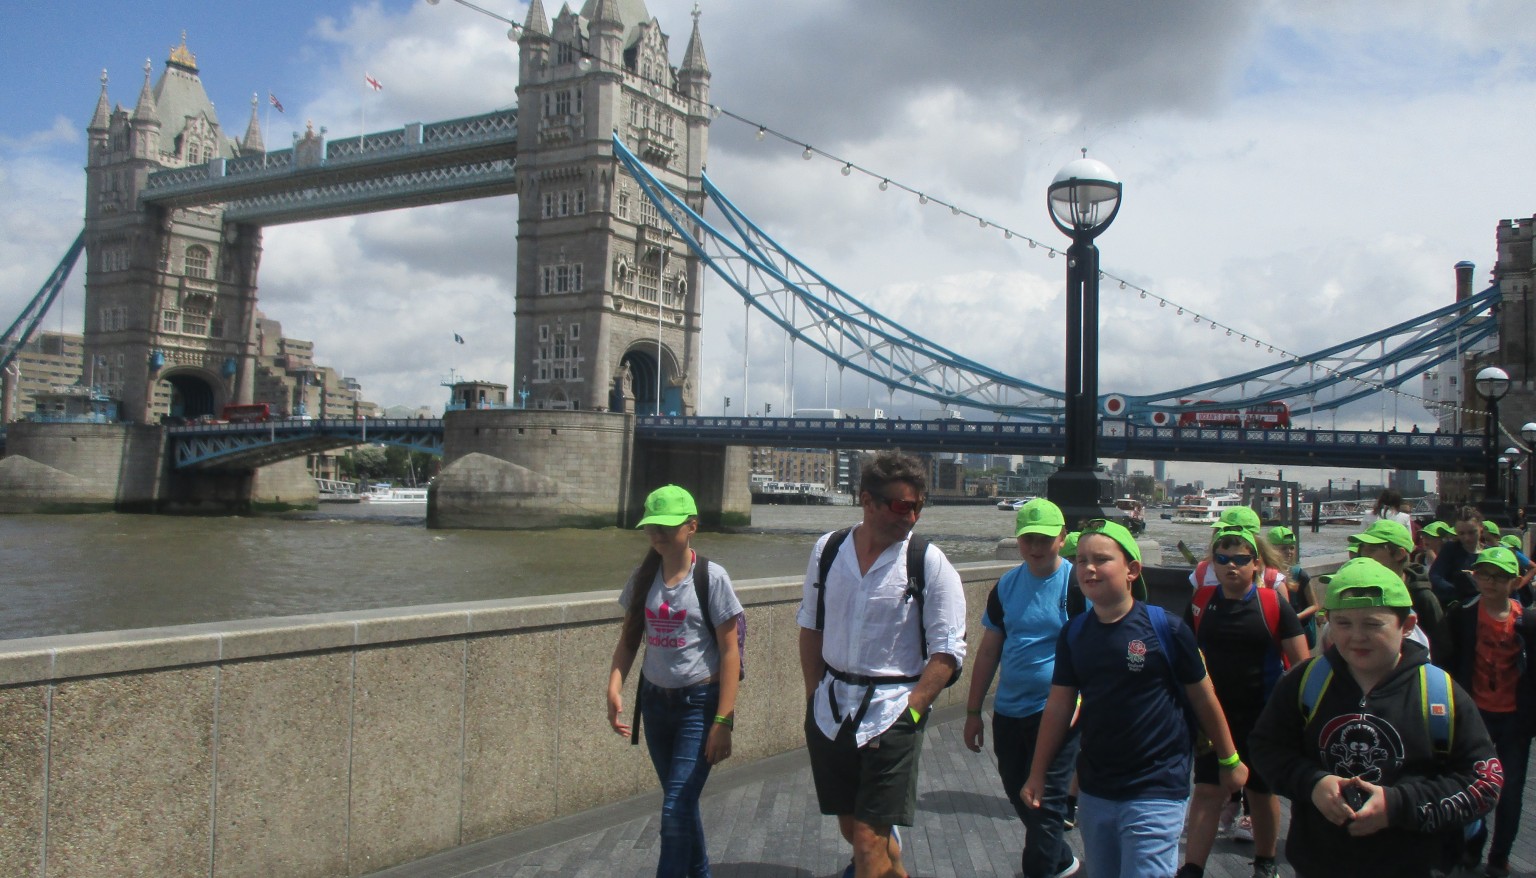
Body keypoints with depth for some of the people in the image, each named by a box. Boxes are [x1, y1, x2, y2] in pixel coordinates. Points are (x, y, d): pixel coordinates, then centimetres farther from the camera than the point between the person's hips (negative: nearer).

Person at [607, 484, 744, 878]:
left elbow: (729, 651, -11)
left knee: (676, 808, -9)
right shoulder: (644, 577, 2)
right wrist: (614, 687, -10)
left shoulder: (711, 577, -12)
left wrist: (723, 721, -15)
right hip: (655, 699, 5)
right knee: (681, 802, 18)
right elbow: (629, 638, 8)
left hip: (699, 702, -5)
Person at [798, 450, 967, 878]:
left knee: (868, 840, -7)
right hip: (830, 711, 5)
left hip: (892, 714, -4)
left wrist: (910, 710, -14)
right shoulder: (828, 550, 1)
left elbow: (947, 651, -9)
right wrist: (814, 695, 9)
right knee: (852, 826, 18)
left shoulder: (930, 563, -10)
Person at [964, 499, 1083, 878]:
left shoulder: (1076, 583, -10)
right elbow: (989, 650, 9)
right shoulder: (1007, 585, 4)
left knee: (1044, 804, -1)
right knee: (1019, 797, 17)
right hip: (1008, 712, 6)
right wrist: (973, 711, 9)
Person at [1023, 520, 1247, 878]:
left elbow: (1203, 699, -1)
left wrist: (1229, 760, 8)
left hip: (1156, 792, -5)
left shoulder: (1165, 627, -11)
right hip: (1094, 792, 5)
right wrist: (1037, 774, 6)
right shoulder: (1073, 633, 1)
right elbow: (1059, 706, 6)